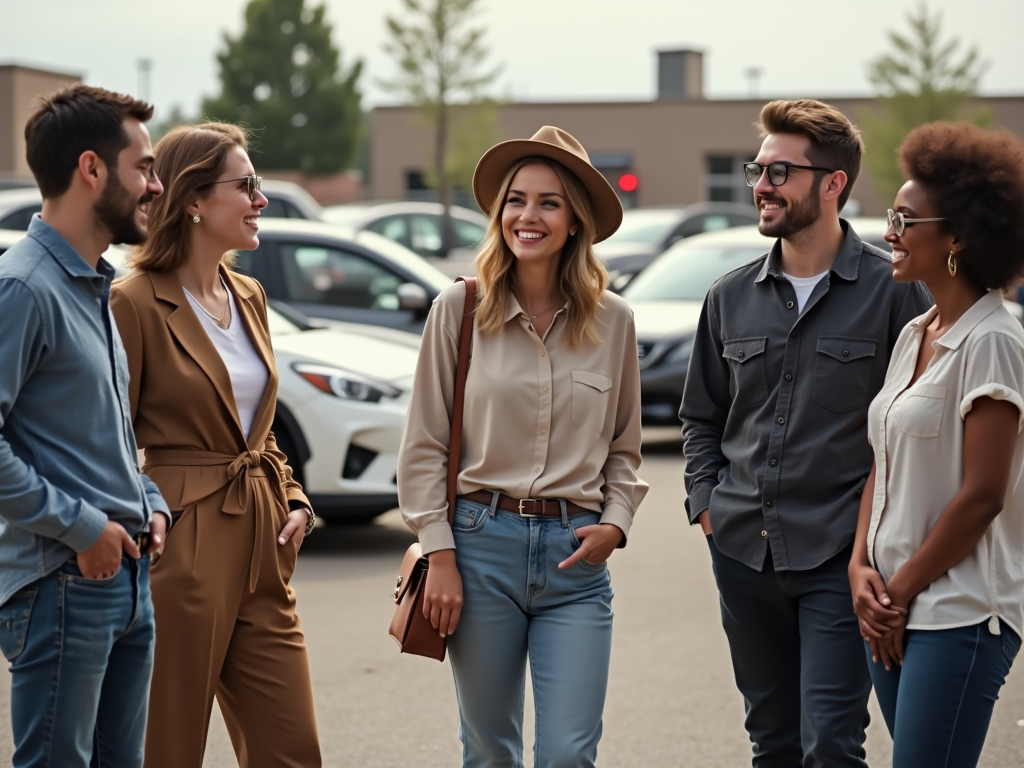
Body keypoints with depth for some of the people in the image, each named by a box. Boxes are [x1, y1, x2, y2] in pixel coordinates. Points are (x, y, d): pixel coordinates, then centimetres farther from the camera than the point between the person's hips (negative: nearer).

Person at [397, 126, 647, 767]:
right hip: (482, 543, 0)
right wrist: (440, 555, -4)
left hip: (576, 553, 1)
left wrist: (616, 523, -1)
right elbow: (423, 445, 2)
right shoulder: (459, 309, -1)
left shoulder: (613, 321, 4)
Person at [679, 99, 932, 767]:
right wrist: (706, 504, 7)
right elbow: (702, 417, 19)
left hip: (840, 558, -5)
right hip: (742, 554, 5)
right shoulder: (732, 298, 9)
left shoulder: (893, 290, -6)